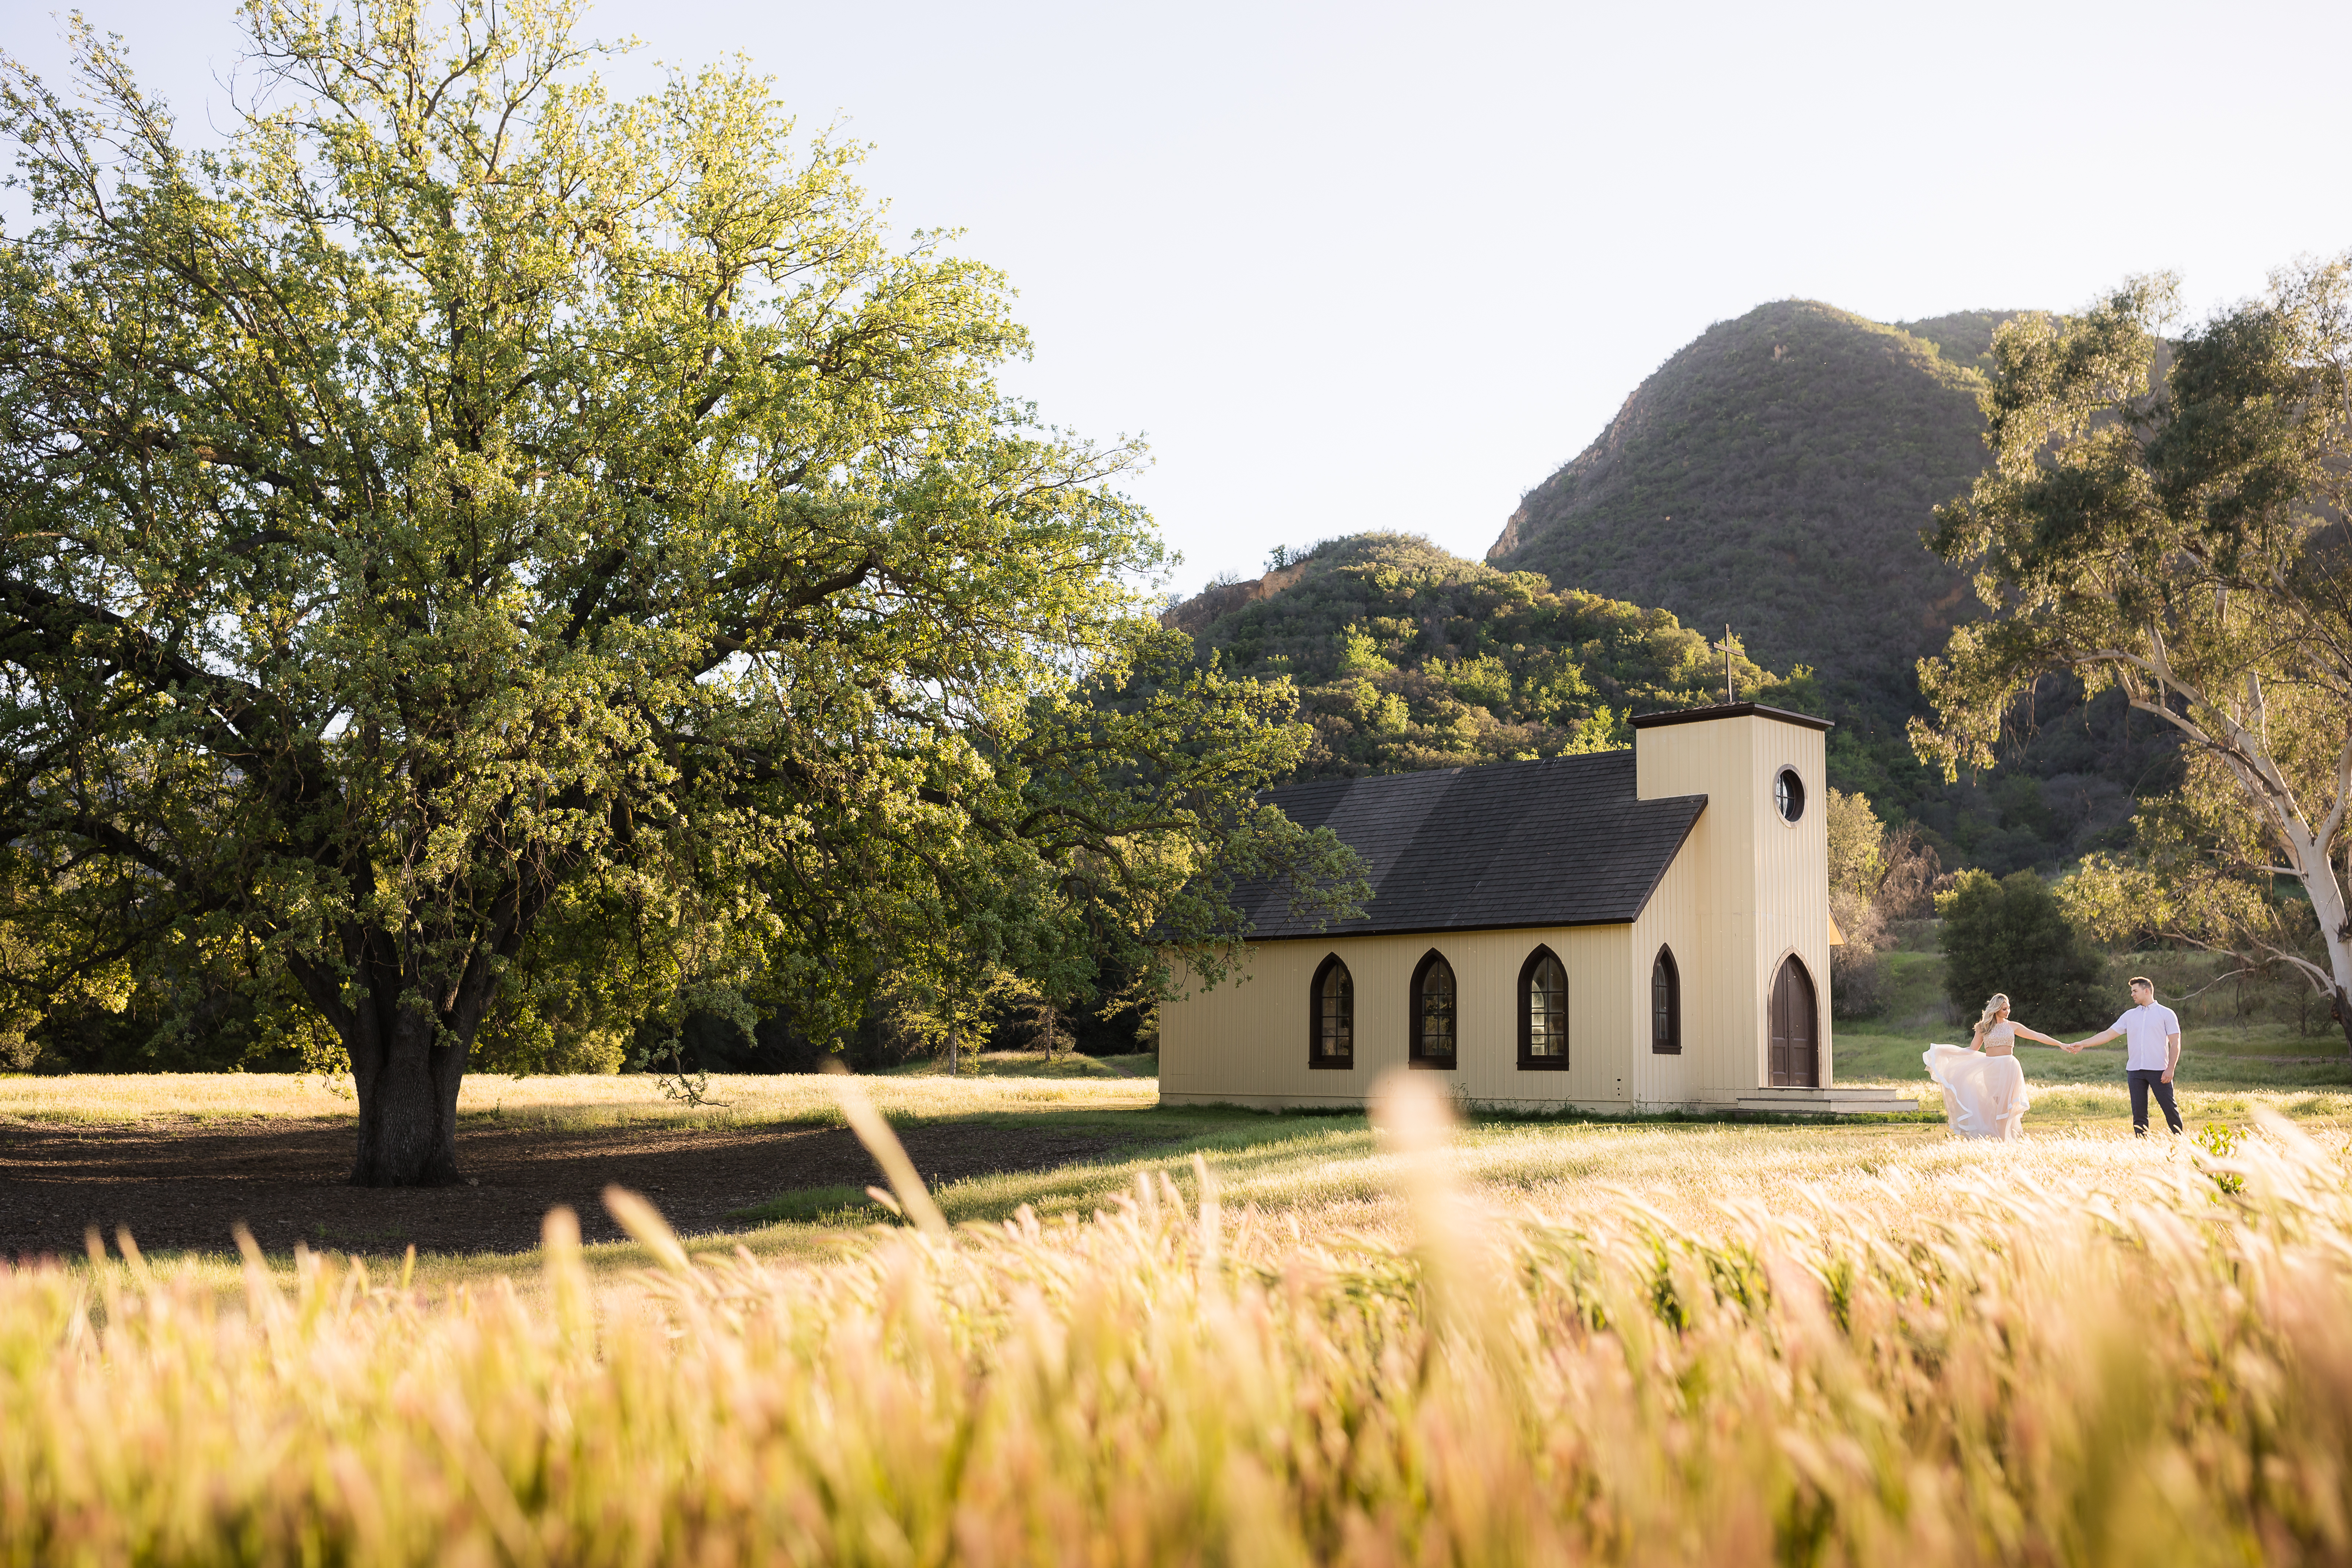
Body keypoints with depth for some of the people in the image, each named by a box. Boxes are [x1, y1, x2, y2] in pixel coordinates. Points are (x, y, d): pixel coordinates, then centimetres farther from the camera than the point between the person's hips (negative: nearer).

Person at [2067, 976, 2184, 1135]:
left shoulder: (2166, 1014, 4)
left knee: (2170, 1108, -5)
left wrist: (2171, 1069, -11)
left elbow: (2175, 1043, -1)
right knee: (2139, 1113, 2)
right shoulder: (2130, 1015, 16)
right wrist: (2082, 1044, 7)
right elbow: (2108, 1034, 15)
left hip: (2159, 1071, -4)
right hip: (2135, 1071, 4)